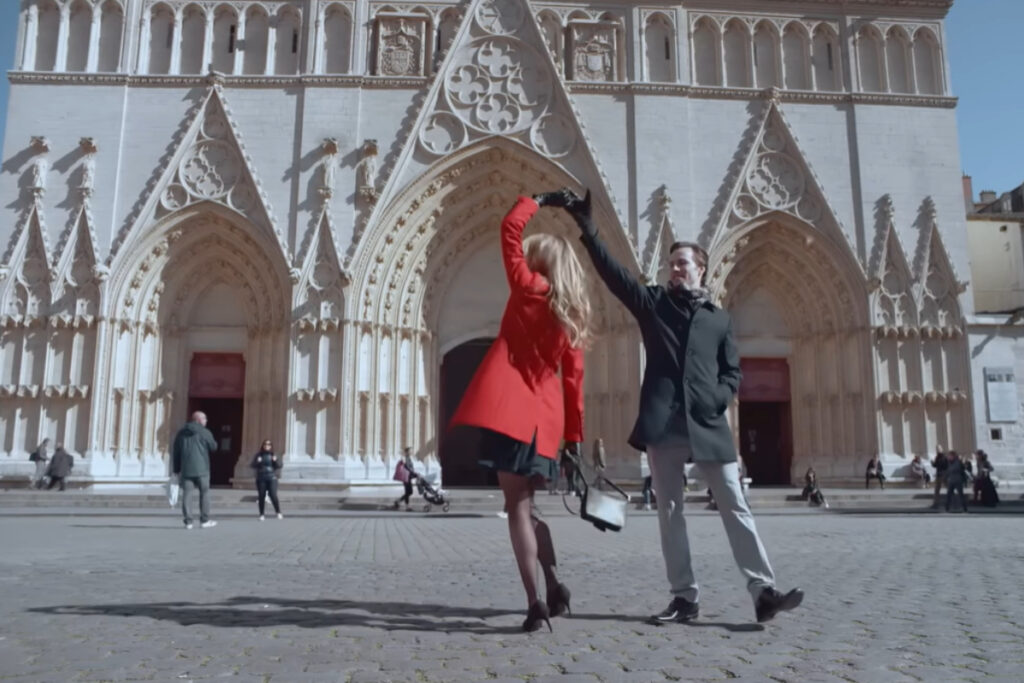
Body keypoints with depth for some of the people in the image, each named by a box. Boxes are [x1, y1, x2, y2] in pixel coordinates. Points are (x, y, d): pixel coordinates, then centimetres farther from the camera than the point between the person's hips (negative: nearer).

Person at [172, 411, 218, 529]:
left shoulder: (181, 433, 11)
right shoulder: (205, 432, -3)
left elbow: (175, 452, 10)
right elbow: (213, 447, -2)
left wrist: (177, 469, 14)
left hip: (185, 469, 4)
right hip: (201, 468, -4)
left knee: (186, 495, 3)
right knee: (204, 493, 5)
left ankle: (188, 521, 0)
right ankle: (204, 520, 6)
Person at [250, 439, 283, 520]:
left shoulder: (273, 455, 7)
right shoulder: (258, 455, 7)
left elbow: (279, 466, 5)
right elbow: (252, 465, 4)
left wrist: (276, 461, -15)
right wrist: (257, 462, -15)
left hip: (272, 478, -1)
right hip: (261, 479, 1)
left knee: (273, 495, -12)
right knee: (261, 497, 2)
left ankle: (279, 513, -2)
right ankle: (261, 515, 10)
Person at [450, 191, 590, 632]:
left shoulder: (529, 290, -1)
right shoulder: (573, 315, 14)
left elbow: (509, 229, 3)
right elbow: (573, 379, 13)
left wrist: (537, 201, 16)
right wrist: (574, 436, 15)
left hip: (510, 409, -6)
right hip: (545, 416, 7)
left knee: (517, 508, -3)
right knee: (525, 505, 20)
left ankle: (536, 604, -4)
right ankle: (554, 588, 17)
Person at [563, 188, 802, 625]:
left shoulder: (719, 318, 15)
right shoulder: (652, 302, 13)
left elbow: (732, 372, 14)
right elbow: (612, 271, 2)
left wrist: (719, 399, -8)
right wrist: (586, 226, -8)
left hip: (708, 424, 0)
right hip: (663, 423, 0)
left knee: (735, 508, -2)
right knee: (670, 511, 3)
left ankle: (763, 592, 0)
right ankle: (685, 597, 11)